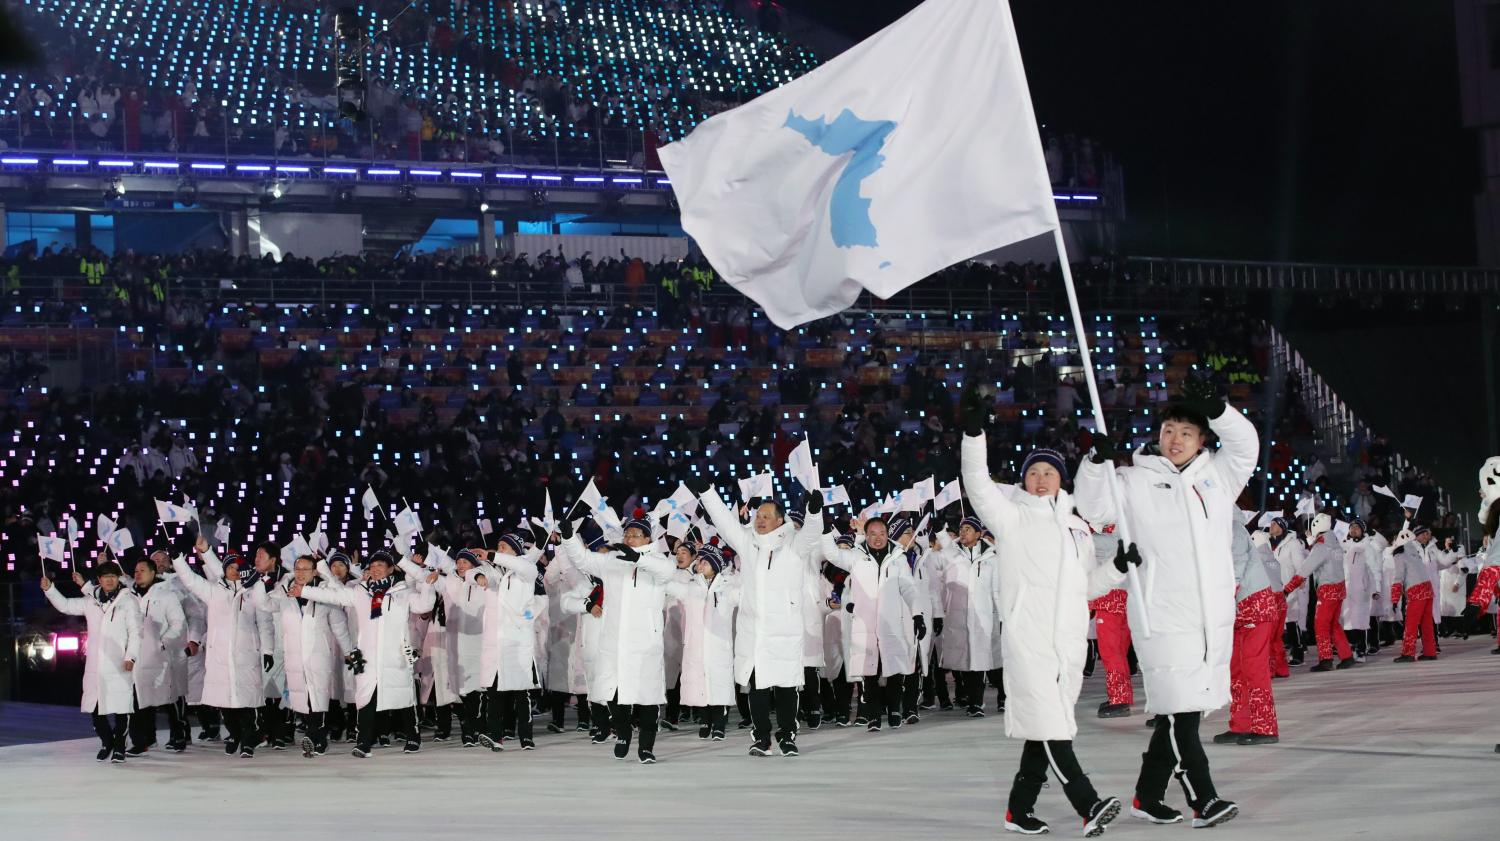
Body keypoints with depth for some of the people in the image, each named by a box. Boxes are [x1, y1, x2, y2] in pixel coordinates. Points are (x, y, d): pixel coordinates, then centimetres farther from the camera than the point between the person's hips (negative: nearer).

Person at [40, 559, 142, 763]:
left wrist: (130, 656, -12)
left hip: (119, 664, -4)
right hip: (94, 665, 4)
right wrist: (49, 589, 12)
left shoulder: (128, 601, 0)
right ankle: (106, 742, 24)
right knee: (94, 707, 6)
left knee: (120, 707, -4)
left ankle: (119, 746, 11)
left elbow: (135, 632, -3)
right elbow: (65, 605, 25)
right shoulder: (90, 602, 14)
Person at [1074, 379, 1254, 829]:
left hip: (1214, 617, 5)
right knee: (1179, 710, -10)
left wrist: (1216, 409, -15)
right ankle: (1203, 799, -3)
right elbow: (1093, 507, -7)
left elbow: (1246, 445, 1)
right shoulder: (1135, 482, 1)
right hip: (1163, 619, -4)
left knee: (1180, 712, 10)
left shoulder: (1216, 476, 11)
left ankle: (1148, 795, 21)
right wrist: (1099, 460, -23)